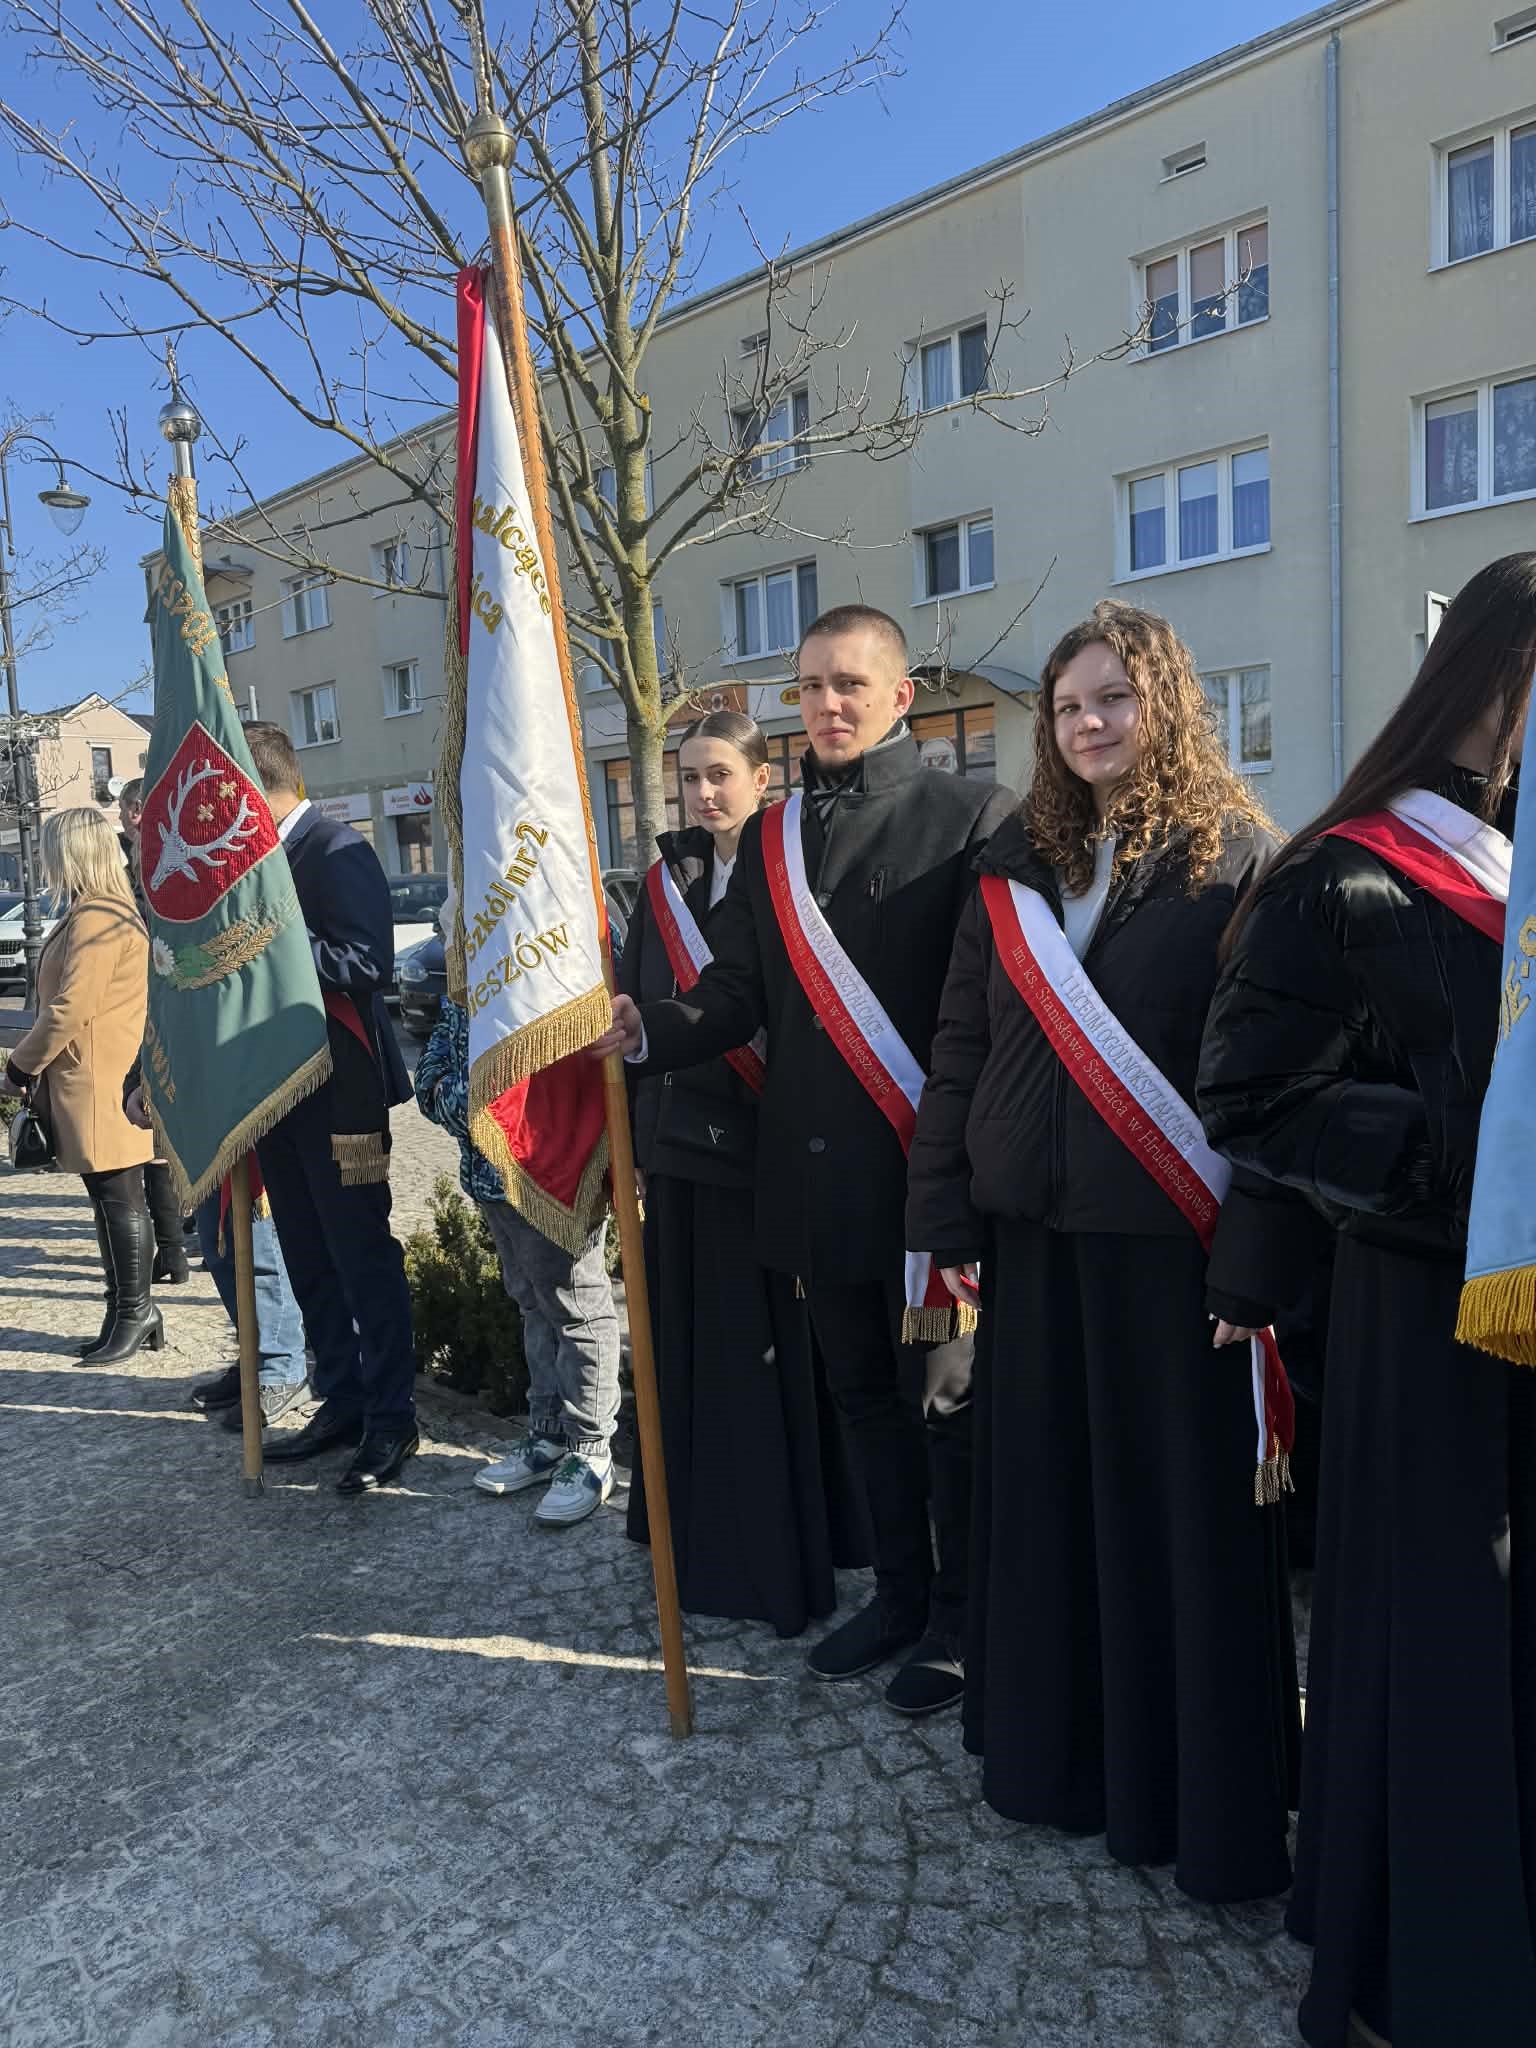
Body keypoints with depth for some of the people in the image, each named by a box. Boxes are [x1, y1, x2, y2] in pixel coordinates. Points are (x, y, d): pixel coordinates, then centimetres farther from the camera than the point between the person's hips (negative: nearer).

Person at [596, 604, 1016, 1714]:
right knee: (865, 1395, 19)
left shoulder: (972, 817, -7)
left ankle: (963, 1618, 31)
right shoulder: (770, 837, 11)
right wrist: (649, 1029, -12)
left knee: (947, 1398, 9)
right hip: (818, 1175, 6)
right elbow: (738, 992, 7)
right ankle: (901, 1593, 38)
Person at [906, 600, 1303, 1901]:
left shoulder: (1232, 858, -5)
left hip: (1170, 1242, -4)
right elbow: (961, 1048, 8)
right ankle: (1053, 1748, 34)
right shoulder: (1017, 865, 9)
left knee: (1185, 1503, 7)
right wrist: (946, 1217, 4)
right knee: (1043, 1490, 13)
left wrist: (1252, 1263, -15)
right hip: (1033, 1234, 4)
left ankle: (1201, 1793, 27)